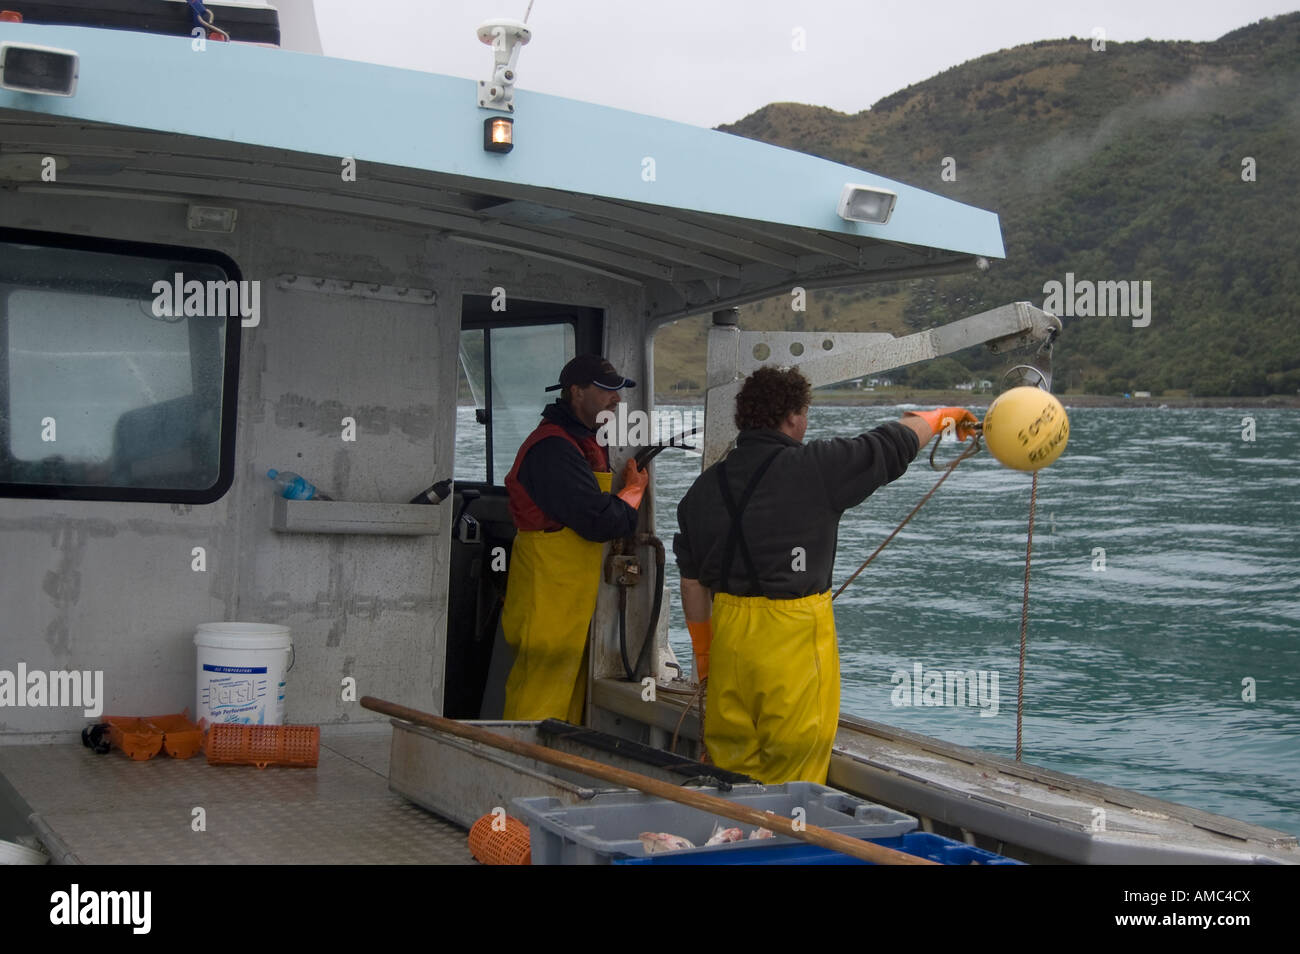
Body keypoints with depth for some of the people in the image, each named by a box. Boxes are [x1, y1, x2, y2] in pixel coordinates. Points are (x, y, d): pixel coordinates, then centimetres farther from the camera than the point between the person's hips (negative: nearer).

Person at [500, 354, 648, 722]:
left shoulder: (582, 443, 18)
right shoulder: (552, 450, -18)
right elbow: (600, 521, -22)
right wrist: (634, 490, -6)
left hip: (574, 602, 11)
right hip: (549, 603, -11)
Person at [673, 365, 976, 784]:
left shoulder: (705, 486, 7)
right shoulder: (815, 467, -8)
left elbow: (693, 581, 12)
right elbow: (896, 442, 6)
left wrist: (702, 652, 23)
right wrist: (943, 415, 26)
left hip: (728, 633, 6)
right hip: (795, 635, -5)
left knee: (728, 757, 14)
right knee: (791, 778, 3)